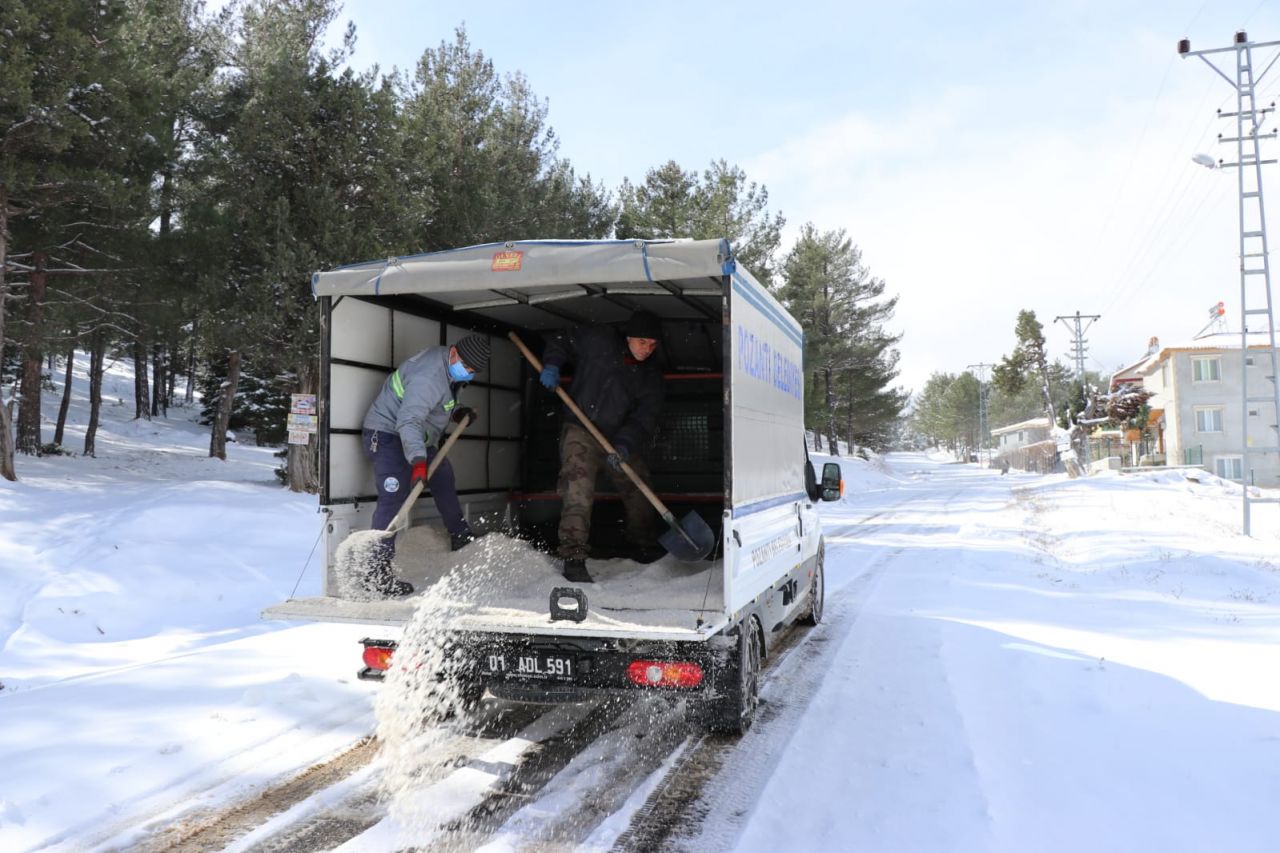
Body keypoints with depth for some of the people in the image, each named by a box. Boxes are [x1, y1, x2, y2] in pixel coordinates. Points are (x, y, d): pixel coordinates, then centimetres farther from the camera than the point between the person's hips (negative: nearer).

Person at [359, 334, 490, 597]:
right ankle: (377, 572, -24)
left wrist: (457, 412, 3)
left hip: (416, 438, 11)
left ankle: (461, 539, 38)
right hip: (388, 434, -11)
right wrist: (418, 460, -49)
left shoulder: (449, 368, 2)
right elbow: (408, 421, -39)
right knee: (394, 497, -22)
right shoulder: (429, 378, -30)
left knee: (443, 479, 21)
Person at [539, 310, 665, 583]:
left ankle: (643, 546, 34)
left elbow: (646, 416, -9)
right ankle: (573, 558, -16)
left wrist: (626, 443, -26)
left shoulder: (651, 375, 1)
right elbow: (562, 341, 9)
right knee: (578, 490, -20)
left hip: (622, 439, 4)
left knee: (639, 492, 9)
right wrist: (552, 365, -11)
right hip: (581, 430, -4)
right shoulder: (598, 340, -6)